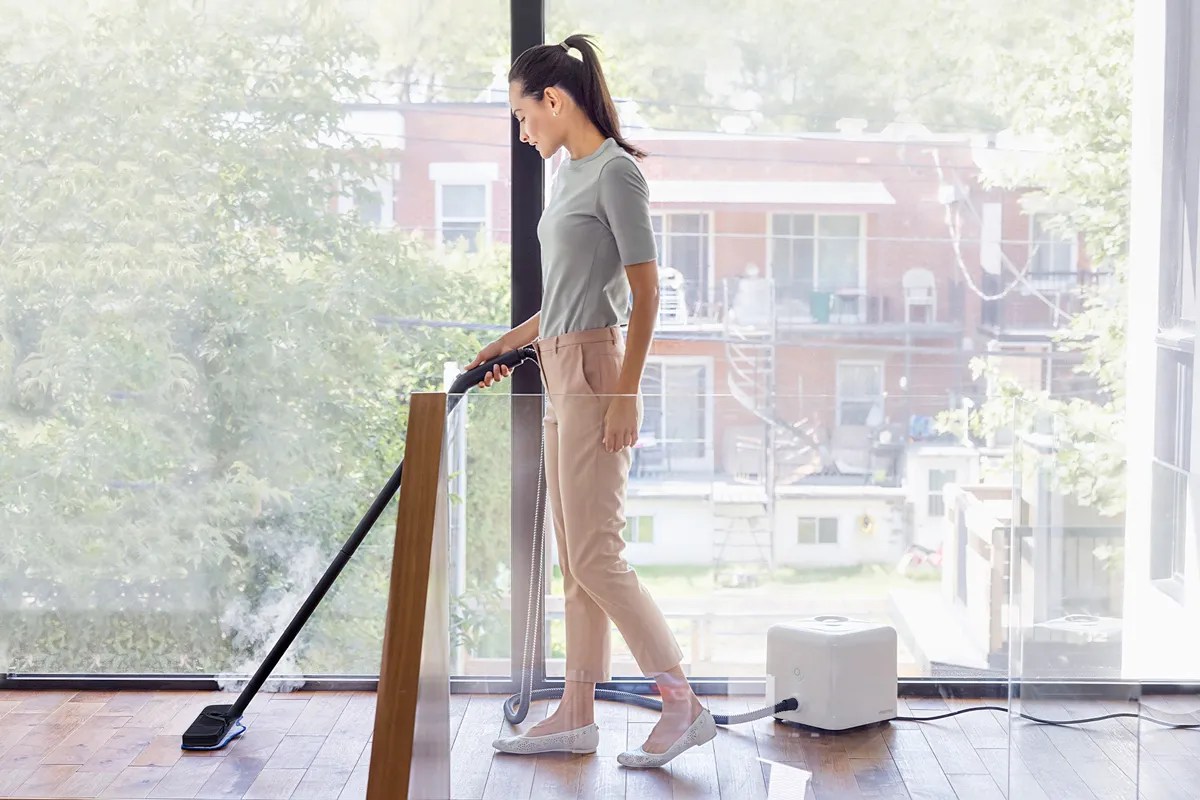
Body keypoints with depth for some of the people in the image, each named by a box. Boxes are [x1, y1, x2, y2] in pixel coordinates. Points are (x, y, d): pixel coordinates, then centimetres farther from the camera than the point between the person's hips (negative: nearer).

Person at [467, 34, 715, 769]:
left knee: (596, 557, -8)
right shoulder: (568, 175, 16)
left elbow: (645, 292, -16)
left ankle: (685, 705, 0)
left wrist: (627, 395, -19)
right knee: (575, 561, 10)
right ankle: (577, 716, 16)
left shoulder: (616, 170, -12)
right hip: (561, 375, 10)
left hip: (594, 374, -10)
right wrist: (510, 342, 28)